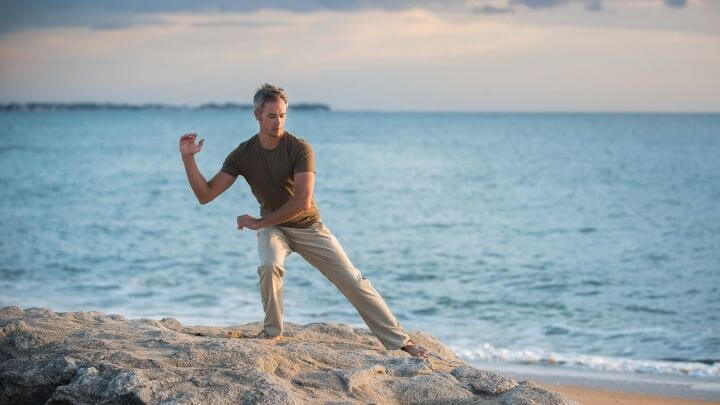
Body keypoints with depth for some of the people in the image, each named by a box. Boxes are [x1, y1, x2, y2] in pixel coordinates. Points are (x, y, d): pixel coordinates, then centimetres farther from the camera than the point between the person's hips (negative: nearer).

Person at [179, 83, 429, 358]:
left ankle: (400, 341, 1)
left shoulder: (300, 149, -19)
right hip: (273, 228, 1)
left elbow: (302, 202, -26)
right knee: (269, 266, -33)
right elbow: (205, 195, -12)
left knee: (353, 280, -6)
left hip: (309, 227, -1)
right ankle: (272, 331, -9)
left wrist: (260, 222, -22)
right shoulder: (243, 155, -10)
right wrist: (188, 159, -25)